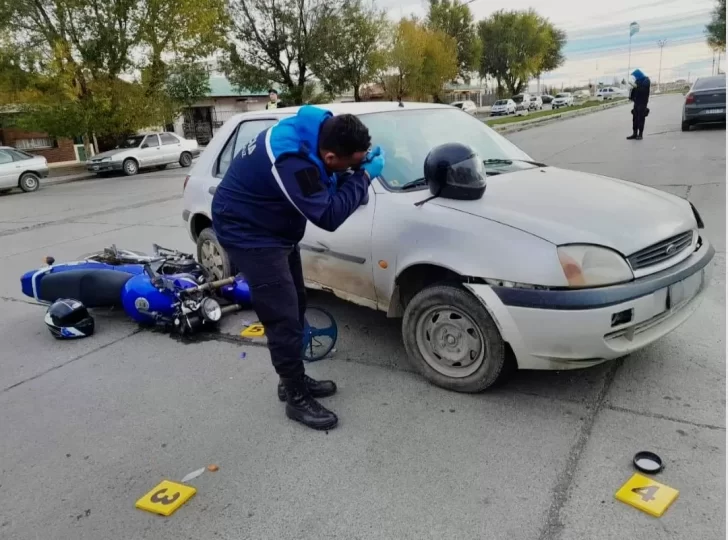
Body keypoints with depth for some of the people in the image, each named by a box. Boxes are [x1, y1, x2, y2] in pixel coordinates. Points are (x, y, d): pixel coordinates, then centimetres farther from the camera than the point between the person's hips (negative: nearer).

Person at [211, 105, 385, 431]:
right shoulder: (290, 161, -35)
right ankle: (297, 398, 7)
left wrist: (358, 166, -11)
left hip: (275, 229, 10)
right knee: (283, 317, -8)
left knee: (295, 308, 15)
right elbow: (328, 216, -30)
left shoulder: (312, 132, -7)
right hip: (248, 233, -10)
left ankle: (293, 380, 29)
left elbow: (325, 185, 6)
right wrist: (364, 176, -24)